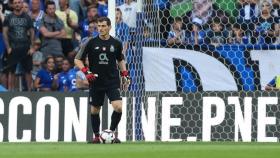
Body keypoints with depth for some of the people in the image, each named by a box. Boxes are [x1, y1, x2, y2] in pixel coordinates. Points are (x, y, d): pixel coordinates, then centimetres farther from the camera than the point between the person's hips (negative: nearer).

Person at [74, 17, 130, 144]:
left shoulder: (116, 43, 3)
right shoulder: (91, 43, -3)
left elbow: (120, 60, 21)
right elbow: (77, 60, 1)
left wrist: (125, 74, 13)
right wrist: (86, 71, -12)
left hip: (112, 81, 0)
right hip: (96, 82, 0)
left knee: (118, 107, -16)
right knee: (94, 110, 8)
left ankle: (111, 132, 4)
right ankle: (96, 136, 25)